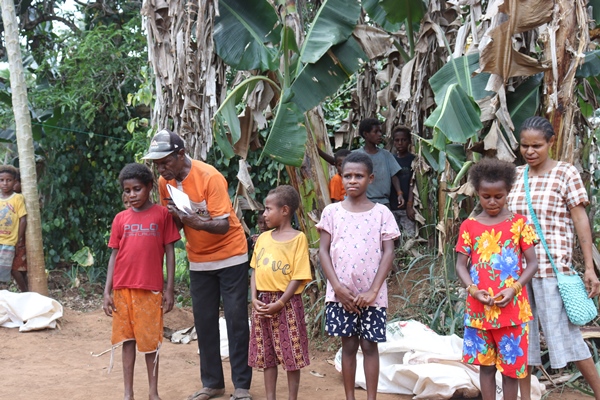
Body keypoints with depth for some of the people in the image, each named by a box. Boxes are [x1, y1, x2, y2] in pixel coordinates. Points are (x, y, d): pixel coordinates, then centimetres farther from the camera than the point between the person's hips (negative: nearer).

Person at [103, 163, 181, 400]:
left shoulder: (162, 214, -1)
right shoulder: (120, 219, 6)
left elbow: (169, 252, 1)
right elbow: (114, 255, 8)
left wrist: (169, 289, -3)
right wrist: (107, 291, 2)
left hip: (151, 289, -2)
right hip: (123, 288, 3)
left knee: (150, 341, 5)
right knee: (127, 339, 9)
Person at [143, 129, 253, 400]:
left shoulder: (209, 177, -23)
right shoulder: (164, 182, -5)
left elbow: (223, 225, -26)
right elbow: (173, 225, 5)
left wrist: (195, 222, -44)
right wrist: (175, 217, -19)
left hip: (230, 255, -5)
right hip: (199, 260, 5)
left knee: (236, 319, -3)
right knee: (204, 321, 6)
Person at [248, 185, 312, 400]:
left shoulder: (298, 239, -8)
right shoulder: (263, 238, 9)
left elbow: (299, 277, -12)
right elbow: (255, 271, 11)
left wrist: (279, 303, -17)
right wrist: (254, 299, -3)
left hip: (286, 304, -6)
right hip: (262, 303, 6)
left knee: (291, 356, 3)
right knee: (266, 356, 12)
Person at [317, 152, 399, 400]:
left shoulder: (381, 213, 0)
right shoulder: (332, 212, 2)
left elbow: (388, 253, -3)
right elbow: (323, 251, 1)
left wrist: (373, 291, -11)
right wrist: (338, 287, -9)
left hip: (371, 294, -1)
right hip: (341, 293, 1)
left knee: (369, 345, 5)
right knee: (348, 345, 9)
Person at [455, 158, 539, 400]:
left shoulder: (519, 224, -2)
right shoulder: (469, 226, 3)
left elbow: (532, 263, -2)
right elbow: (461, 265, 3)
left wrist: (514, 288, -16)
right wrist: (473, 289, -14)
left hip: (512, 308, -2)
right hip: (479, 308, 2)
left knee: (511, 366, 5)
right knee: (485, 364, 10)